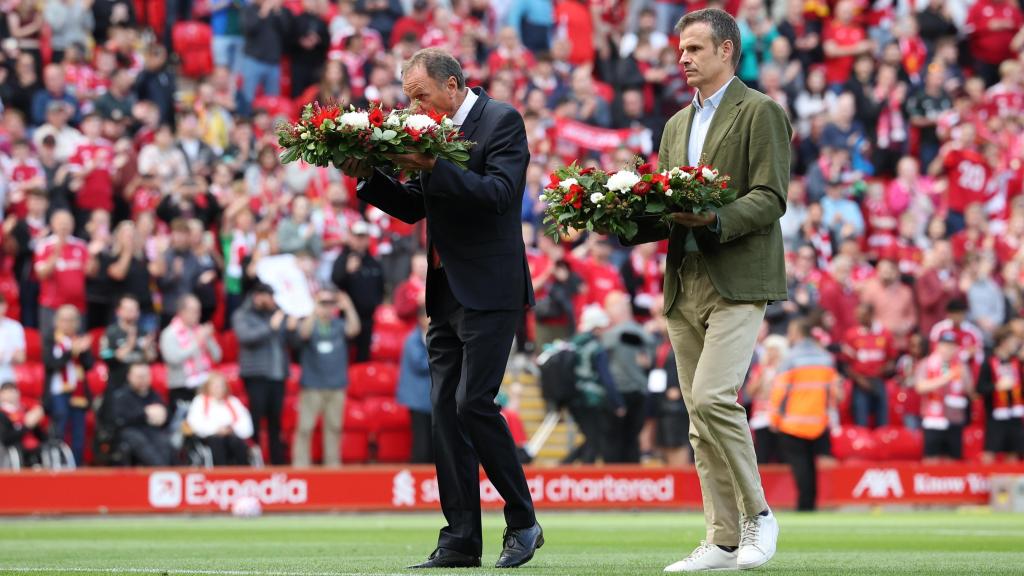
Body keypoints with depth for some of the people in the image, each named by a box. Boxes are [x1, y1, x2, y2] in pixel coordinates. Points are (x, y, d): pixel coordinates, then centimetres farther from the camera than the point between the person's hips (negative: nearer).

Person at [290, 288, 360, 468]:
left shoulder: (339, 325, 6)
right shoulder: (310, 323, -1)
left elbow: (353, 330, -11)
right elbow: (303, 333, -20)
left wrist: (348, 308, -22)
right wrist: (314, 313, -33)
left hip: (336, 387, 3)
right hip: (312, 387, -3)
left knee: (334, 427, 9)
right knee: (305, 428, -5)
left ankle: (333, 465, 16)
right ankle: (300, 466, -3)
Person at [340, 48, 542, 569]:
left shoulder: (501, 121, -7)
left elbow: (498, 193, -20)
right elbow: (414, 208, 17)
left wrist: (433, 168, -28)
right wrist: (369, 178, 1)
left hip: (488, 290, -8)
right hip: (446, 292, 8)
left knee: (473, 403, -14)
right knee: (445, 411, 4)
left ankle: (523, 521, 0)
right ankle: (461, 540, 6)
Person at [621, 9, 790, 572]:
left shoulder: (760, 113, -2)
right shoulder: (678, 124, 21)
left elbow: (770, 198, -10)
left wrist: (715, 219, -25)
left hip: (738, 281, -7)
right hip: (684, 285, 8)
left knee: (712, 396, -20)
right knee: (700, 417, 5)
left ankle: (756, 512, -5)